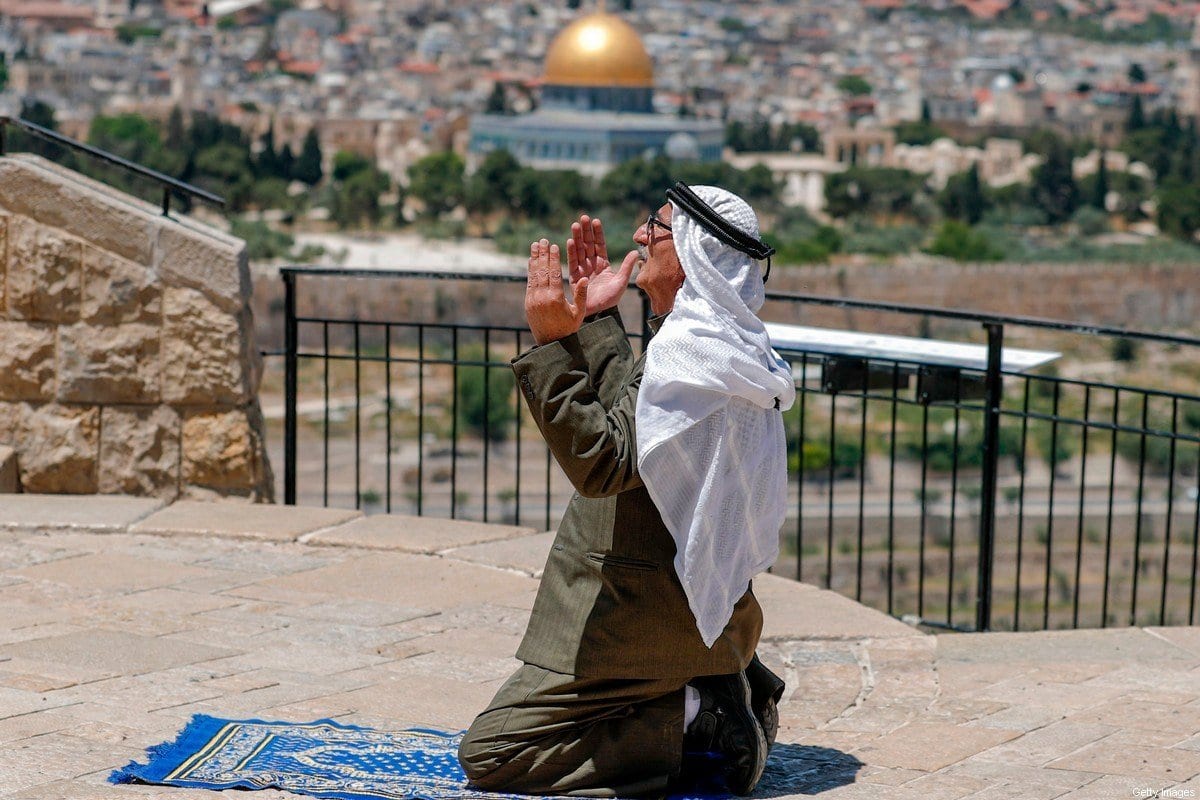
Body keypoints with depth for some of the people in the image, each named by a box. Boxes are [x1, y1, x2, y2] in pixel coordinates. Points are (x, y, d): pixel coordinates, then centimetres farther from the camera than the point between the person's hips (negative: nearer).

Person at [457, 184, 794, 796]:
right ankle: (725, 692, 11)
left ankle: (692, 722, -10)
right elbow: (631, 414, 24)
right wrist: (595, 320, 20)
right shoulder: (730, 342, 9)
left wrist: (552, 343, -30)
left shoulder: (689, 350, -22)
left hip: (645, 616, -10)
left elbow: (603, 463, -29)